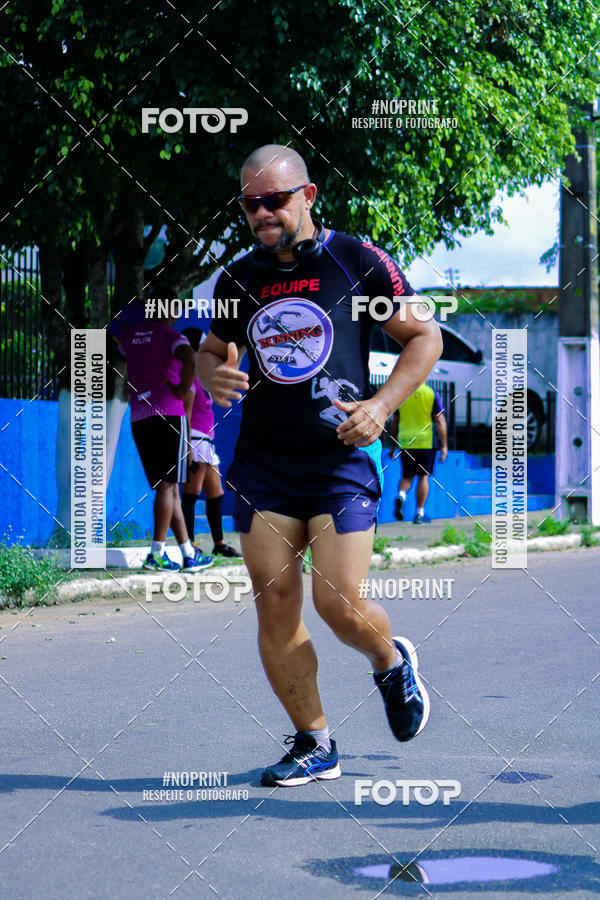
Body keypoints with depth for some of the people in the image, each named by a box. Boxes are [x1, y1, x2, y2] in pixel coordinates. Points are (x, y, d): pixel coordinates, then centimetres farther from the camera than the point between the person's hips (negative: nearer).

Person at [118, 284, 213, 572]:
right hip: (169, 413, -6)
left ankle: (188, 554, 10)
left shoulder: (130, 335, 17)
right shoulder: (170, 335, -3)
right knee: (167, 485, -7)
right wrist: (182, 390, -12)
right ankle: (157, 553, -13)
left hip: (138, 418, 6)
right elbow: (189, 359, -24)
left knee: (168, 487, 8)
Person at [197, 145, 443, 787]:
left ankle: (392, 665, 23)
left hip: (342, 458, -4)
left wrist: (381, 406, -8)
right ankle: (313, 744, 12)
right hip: (263, 463, 4)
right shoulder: (239, 279, 10)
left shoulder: (358, 261, -1)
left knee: (339, 603, -12)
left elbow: (424, 336, 5)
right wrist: (213, 376, -1)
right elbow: (212, 351, 24)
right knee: (274, 604, -2)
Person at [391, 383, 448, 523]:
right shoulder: (432, 393, -3)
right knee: (423, 476, 8)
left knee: (407, 476, 14)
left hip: (405, 443, 2)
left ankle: (401, 496, -16)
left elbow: (394, 421, 9)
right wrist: (444, 446, -3)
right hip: (426, 442, -2)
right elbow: (439, 421, -6)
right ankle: (419, 513, 7)